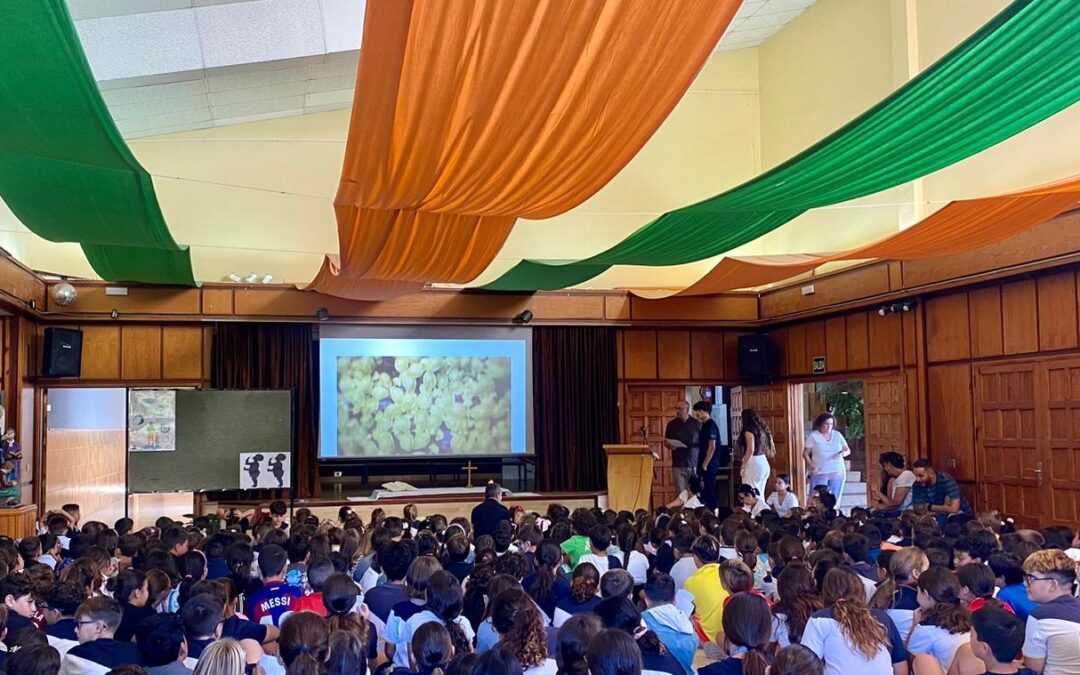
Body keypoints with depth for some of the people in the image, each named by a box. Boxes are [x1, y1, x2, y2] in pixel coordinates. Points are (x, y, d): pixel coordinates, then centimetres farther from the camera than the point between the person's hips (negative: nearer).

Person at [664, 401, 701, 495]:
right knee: (681, 494, -1)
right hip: (678, 465, 1)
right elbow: (665, 442, 14)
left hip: (694, 464, -1)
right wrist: (670, 446, -9)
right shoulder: (672, 424, 7)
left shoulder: (697, 424, 3)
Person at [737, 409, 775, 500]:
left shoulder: (749, 431, -10)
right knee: (759, 494, 13)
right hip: (764, 463, 8)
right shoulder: (763, 429, 12)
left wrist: (743, 466, -13)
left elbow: (750, 450, -18)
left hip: (753, 463, -8)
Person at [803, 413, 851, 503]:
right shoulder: (813, 436, 0)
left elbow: (848, 450, 13)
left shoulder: (837, 435, 8)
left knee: (835, 500, 3)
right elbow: (805, 453, 0)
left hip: (838, 472, 3)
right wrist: (812, 465, -16)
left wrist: (844, 453, -11)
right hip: (820, 473, -3)